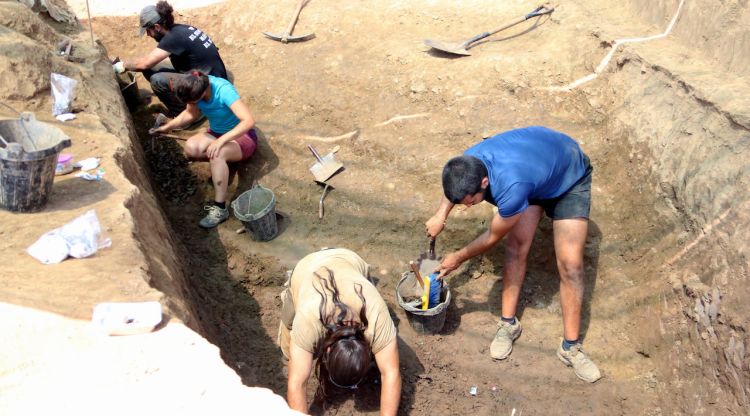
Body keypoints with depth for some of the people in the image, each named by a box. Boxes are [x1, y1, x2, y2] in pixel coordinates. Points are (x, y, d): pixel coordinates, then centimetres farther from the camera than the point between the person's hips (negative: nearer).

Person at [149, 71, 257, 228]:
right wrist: (166, 127, -4)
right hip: (216, 133, 6)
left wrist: (221, 140, -46)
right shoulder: (195, 88, -13)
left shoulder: (223, 90, -31)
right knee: (191, 147, -25)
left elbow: (249, 120, -40)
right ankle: (222, 163, 4)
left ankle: (220, 208, -25)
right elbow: (192, 114, 7)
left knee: (217, 154, -37)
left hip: (242, 136, -6)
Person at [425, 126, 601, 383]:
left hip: (570, 176, -5)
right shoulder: (468, 163, -27)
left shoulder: (512, 188, -45)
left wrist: (458, 259, -11)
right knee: (516, 246, -6)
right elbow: (455, 185, 2)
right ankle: (508, 323, 8)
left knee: (570, 263, -10)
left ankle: (571, 347, 1)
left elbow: (493, 237, -25)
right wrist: (441, 215, -10)